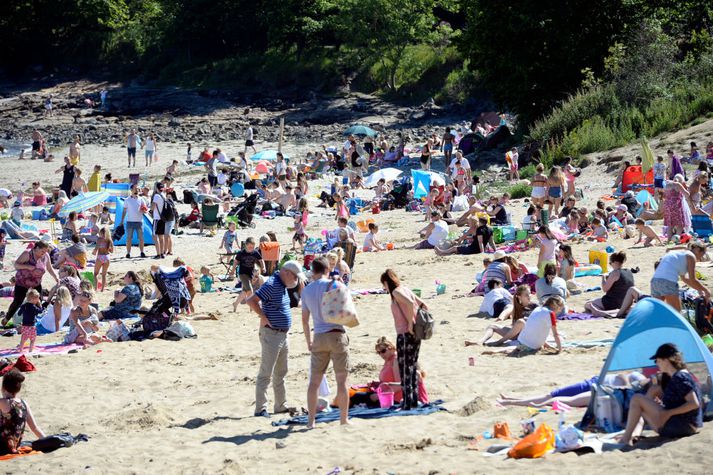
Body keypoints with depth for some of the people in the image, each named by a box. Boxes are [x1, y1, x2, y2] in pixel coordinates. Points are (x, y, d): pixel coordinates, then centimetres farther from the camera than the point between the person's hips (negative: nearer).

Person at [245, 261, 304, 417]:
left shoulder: (282, 285, 11)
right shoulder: (271, 285, -18)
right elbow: (251, 301, -26)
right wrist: (264, 318, -22)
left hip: (283, 334, 10)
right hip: (271, 334, -10)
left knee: (281, 373, 16)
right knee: (266, 373, -7)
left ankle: (281, 406, 25)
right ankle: (261, 409, -4)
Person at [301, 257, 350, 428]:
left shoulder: (306, 290, 9)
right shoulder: (332, 284, -6)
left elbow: (305, 319, 14)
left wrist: (308, 341, 22)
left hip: (318, 337, 4)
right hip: (337, 335, -4)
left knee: (314, 381, 8)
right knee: (341, 380, 2)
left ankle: (311, 420, 7)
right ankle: (344, 419, 4)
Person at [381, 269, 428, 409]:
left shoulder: (396, 292, -10)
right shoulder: (406, 290, 15)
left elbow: (410, 303, -28)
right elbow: (424, 306, 16)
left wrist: (410, 323, -20)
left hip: (405, 334, -9)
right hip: (415, 334, 9)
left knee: (405, 368, -4)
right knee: (412, 367, 14)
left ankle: (407, 403, -4)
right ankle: (414, 400, 18)